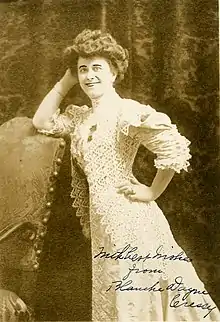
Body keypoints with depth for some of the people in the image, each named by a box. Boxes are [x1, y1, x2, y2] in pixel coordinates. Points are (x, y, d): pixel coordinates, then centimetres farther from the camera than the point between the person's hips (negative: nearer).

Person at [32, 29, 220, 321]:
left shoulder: (125, 111, -15)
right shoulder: (81, 116, 11)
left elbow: (175, 148, -24)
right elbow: (42, 122, 17)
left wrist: (153, 192, -14)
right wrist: (66, 81, 10)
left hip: (128, 216, -8)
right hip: (103, 221, 8)